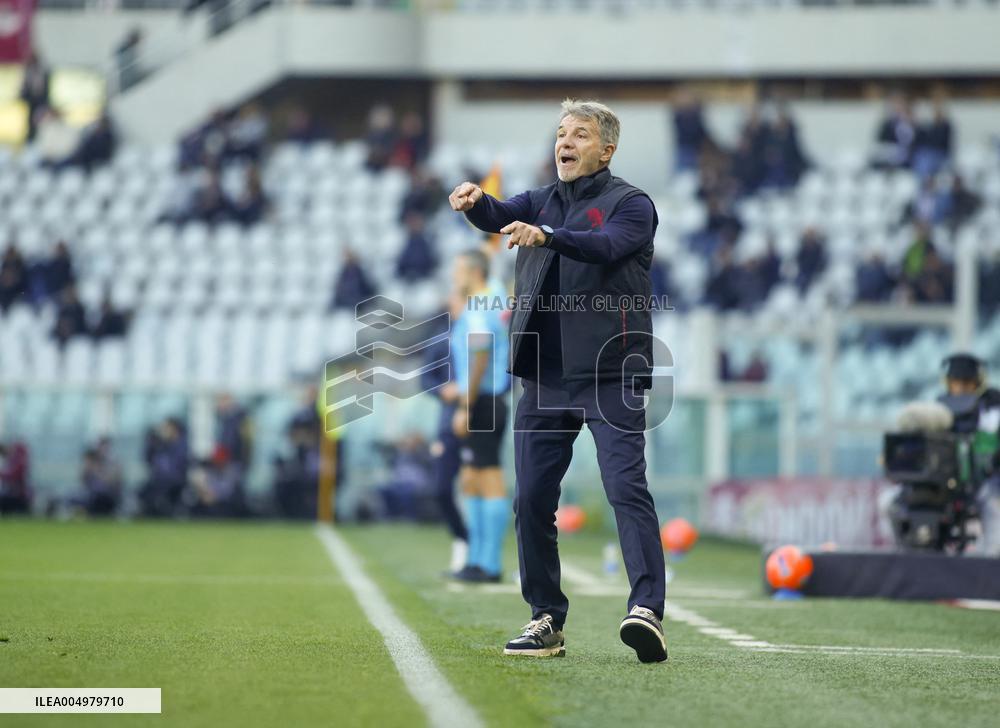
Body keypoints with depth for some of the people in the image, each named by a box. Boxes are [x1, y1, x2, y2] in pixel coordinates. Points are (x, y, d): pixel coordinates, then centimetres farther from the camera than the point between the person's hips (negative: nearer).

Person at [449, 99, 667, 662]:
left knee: (627, 488, -15)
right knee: (532, 499, 4)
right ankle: (547, 621, 13)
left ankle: (648, 611, -23)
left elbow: (605, 245, -20)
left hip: (610, 373, -6)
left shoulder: (631, 204, 1)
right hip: (545, 377, 6)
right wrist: (476, 202, -25)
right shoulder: (543, 202, 17)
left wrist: (545, 235, -37)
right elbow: (500, 218, -1)